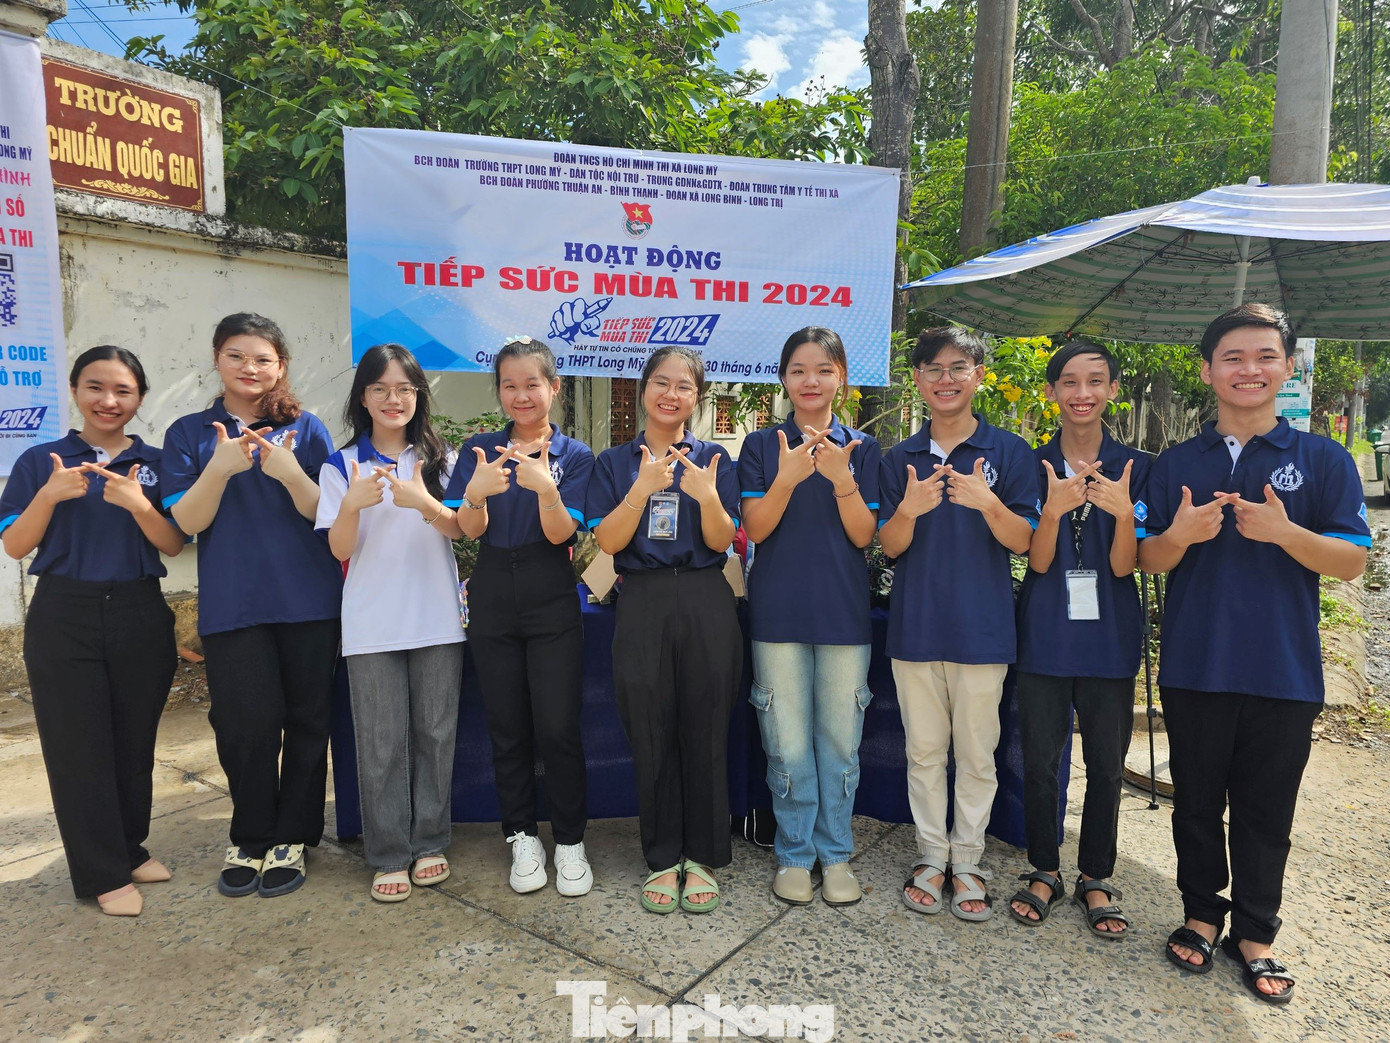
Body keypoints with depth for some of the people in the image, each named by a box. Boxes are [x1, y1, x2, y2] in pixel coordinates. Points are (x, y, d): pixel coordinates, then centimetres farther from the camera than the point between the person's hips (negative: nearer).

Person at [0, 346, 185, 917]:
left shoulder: (155, 462, 4)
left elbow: (174, 544, -3)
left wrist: (137, 505, -21)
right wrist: (49, 495, -17)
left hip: (140, 617, 1)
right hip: (64, 618, -1)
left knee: (135, 738, 9)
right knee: (79, 743, 3)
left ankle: (130, 848, 28)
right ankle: (104, 874, 15)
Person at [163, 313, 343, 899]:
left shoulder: (306, 429, 4)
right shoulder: (190, 434, 8)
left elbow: (328, 515, -1)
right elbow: (186, 521, -2)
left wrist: (290, 473, -20)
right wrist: (220, 468, -18)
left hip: (309, 601, 0)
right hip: (232, 604, 0)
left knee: (306, 721, 6)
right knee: (246, 724, 0)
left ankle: (291, 839, 22)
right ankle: (250, 839, 23)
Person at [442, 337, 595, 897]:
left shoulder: (574, 454, 0)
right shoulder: (481, 449, 5)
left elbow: (560, 533, -10)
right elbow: (469, 529, -8)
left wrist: (546, 488, -30)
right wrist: (476, 493, -30)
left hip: (552, 603, -2)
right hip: (493, 600, 2)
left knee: (558, 727, -3)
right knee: (508, 729, 9)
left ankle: (570, 841, 15)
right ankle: (522, 837, 25)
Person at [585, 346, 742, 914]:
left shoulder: (714, 460, 7)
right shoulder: (615, 462, 8)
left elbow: (722, 542, -2)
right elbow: (608, 541, -4)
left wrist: (706, 496, -21)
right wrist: (642, 488, -18)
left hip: (706, 605, 0)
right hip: (642, 606, 1)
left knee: (705, 733, 5)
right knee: (651, 737, 5)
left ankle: (703, 859, 21)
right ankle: (662, 860, 22)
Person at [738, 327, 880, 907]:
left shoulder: (862, 448, 6)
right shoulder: (762, 446, 4)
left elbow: (863, 535, -2)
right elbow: (756, 528, -5)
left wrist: (840, 478, -18)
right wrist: (788, 478, -21)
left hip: (844, 613, 1)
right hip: (779, 610, 0)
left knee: (840, 740, 8)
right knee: (788, 745, 5)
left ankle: (835, 853, 25)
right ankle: (794, 854, 22)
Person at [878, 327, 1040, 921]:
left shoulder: (1009, 452, 0)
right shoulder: (899, 459, 6)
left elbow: (1022, 541, -5)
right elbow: (889, 547, 2)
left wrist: (987, 502, -24)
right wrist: (909, 509, -20)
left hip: (982, 625, -2)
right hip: (915, 622, 2)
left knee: (976, 753, 8)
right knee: (924, 750, 11)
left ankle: (967, 859, 24)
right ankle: (931, 856, 26)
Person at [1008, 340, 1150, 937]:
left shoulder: (1134, 467, 0)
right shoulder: (1033, 466, 0)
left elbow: (1123, 566, -6)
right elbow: (1038, 562, -7)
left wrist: (1123, 512, -25)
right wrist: (1053, 510, -27)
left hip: (1109, 638, 1)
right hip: (1045, 636, 0)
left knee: (1106, 765, 10)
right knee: (1039, 762, 6)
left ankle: (1096, 877, 28)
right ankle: (1044, 871, 26)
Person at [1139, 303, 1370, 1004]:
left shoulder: (1323, 459, 2)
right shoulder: (1177, 465, 5)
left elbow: (1352, 561, -3)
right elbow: (1148, 561, 4)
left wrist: (1284, 532, -22)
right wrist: (1180, 534, -18)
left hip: (1284, 672, -1)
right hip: (1195, 665, 1)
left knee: (1266, 812, 10)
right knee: (1197, 803, 12)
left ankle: (1255, 934, 27)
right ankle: (1202, 914, 30)